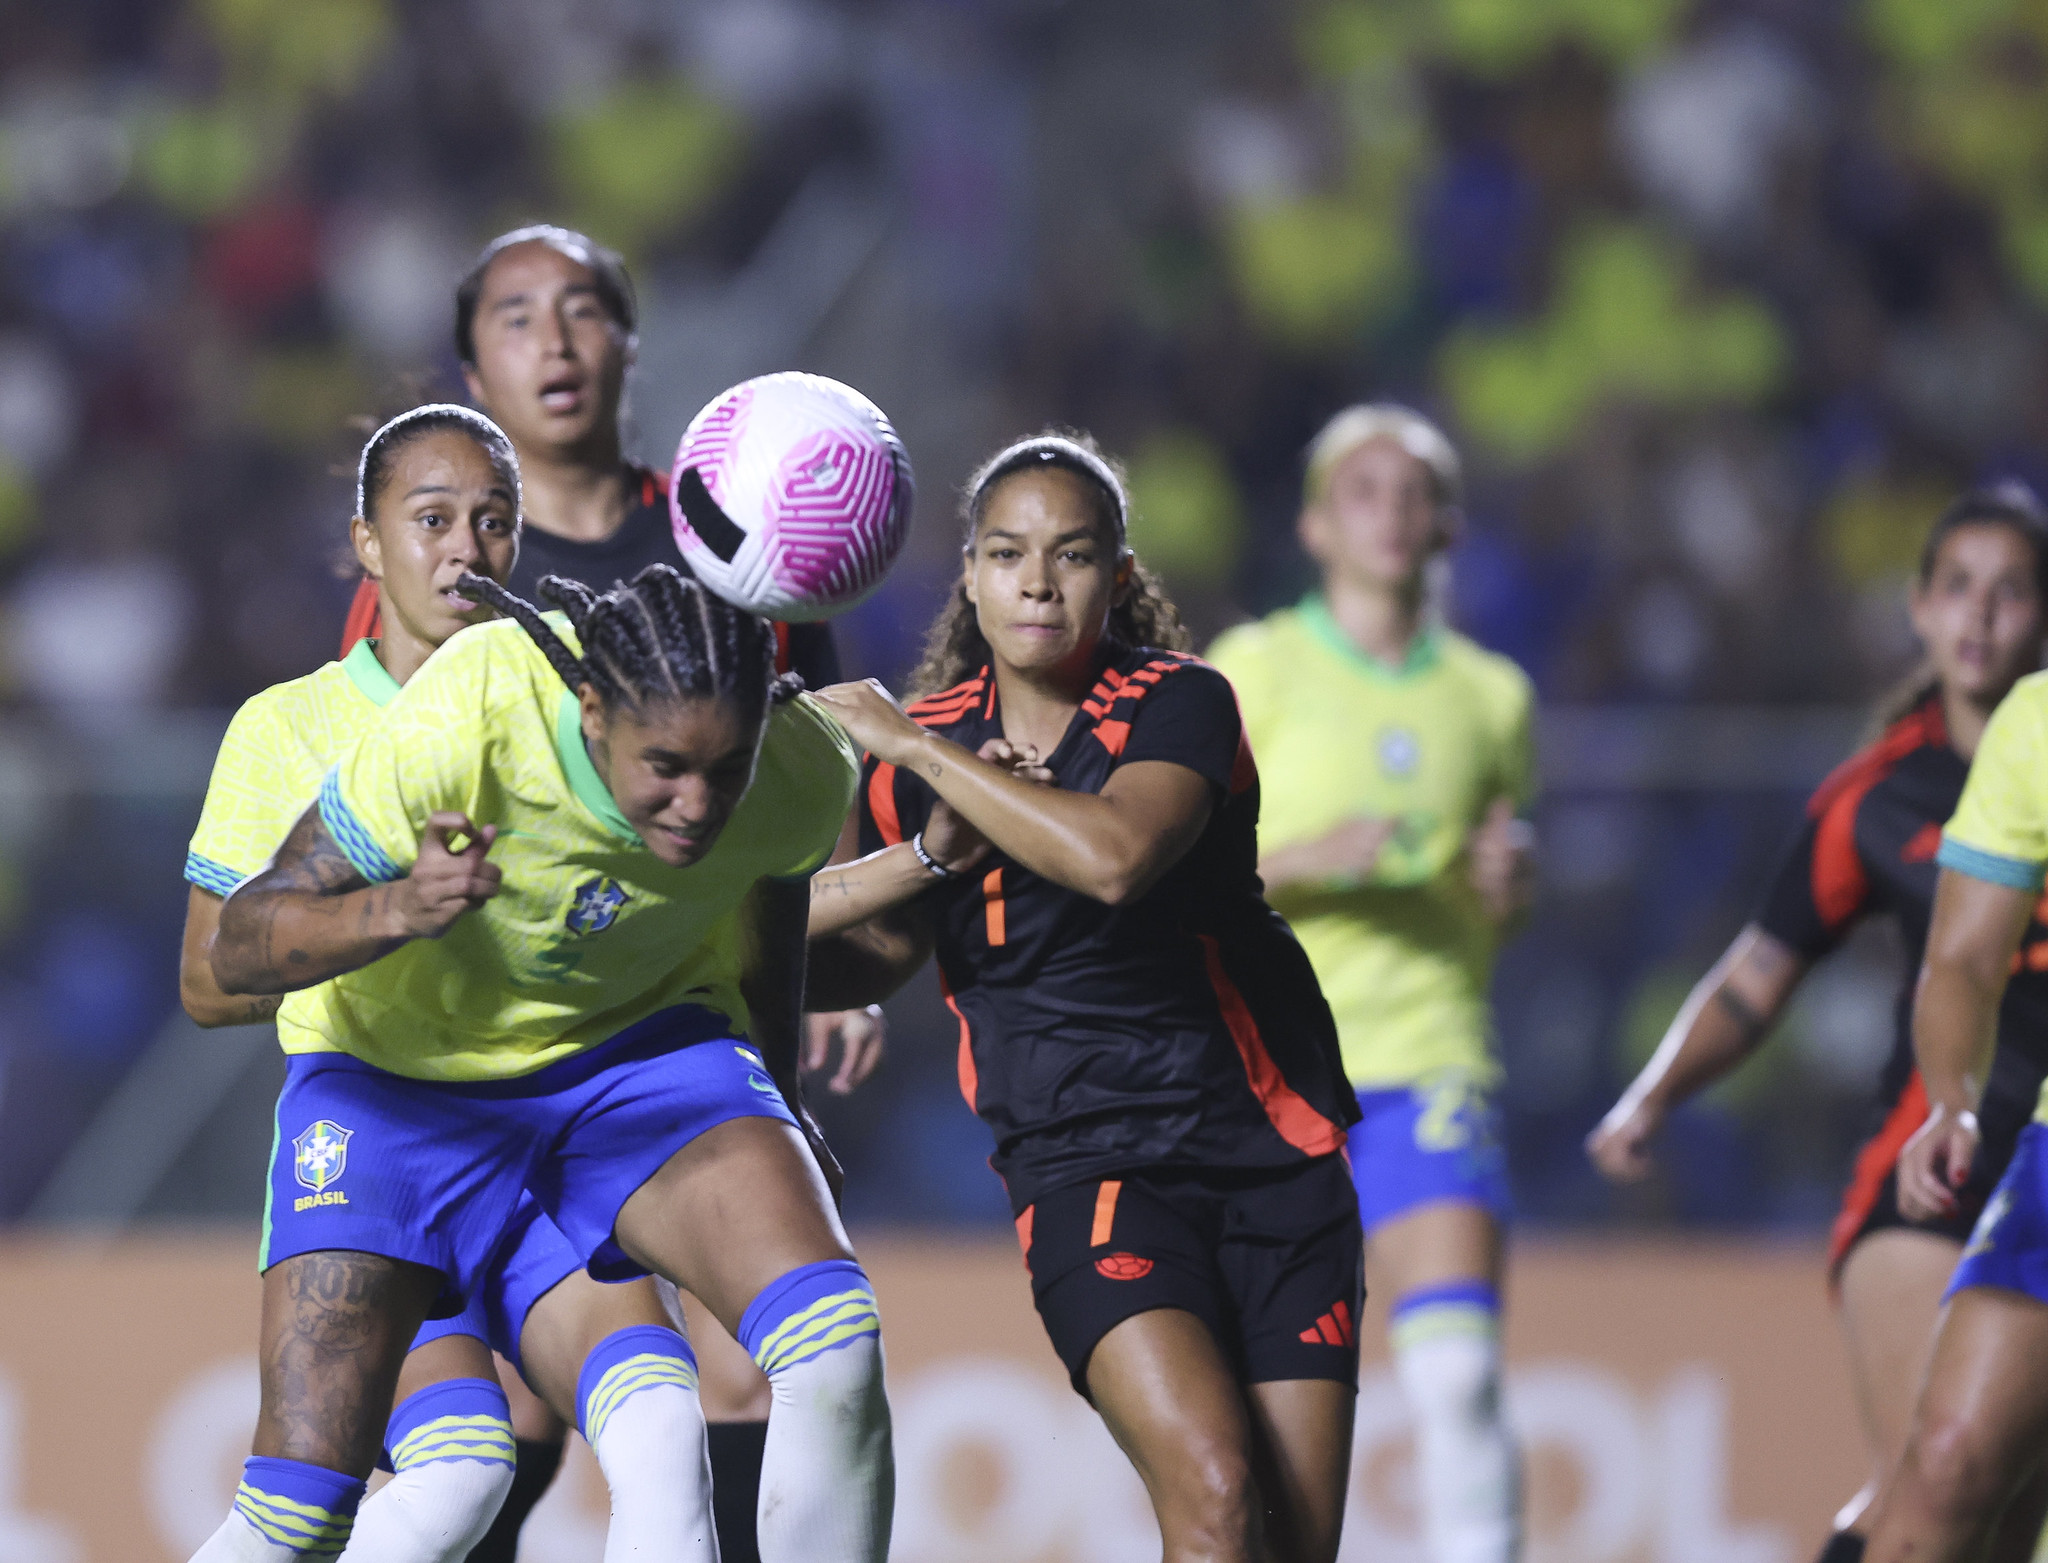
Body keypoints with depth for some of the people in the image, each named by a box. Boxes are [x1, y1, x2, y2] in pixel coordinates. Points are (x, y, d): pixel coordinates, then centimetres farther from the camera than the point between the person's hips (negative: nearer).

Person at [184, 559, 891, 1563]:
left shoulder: (804, 773, -22)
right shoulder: (453, 728, -35)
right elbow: (238, 950, -27)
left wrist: (780, 1104, 21)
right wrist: (399, 911, -47)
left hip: (644, 1041, 2)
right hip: (402, 1069, -2)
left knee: (835, 1344, -25)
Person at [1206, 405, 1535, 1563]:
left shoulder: (1491, 696, 11)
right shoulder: (1256, 671, 2)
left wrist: (1507, 886, -2)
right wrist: (1302, 858, -18)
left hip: (1429, 1062, 1)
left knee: (1460, 1370, -16)